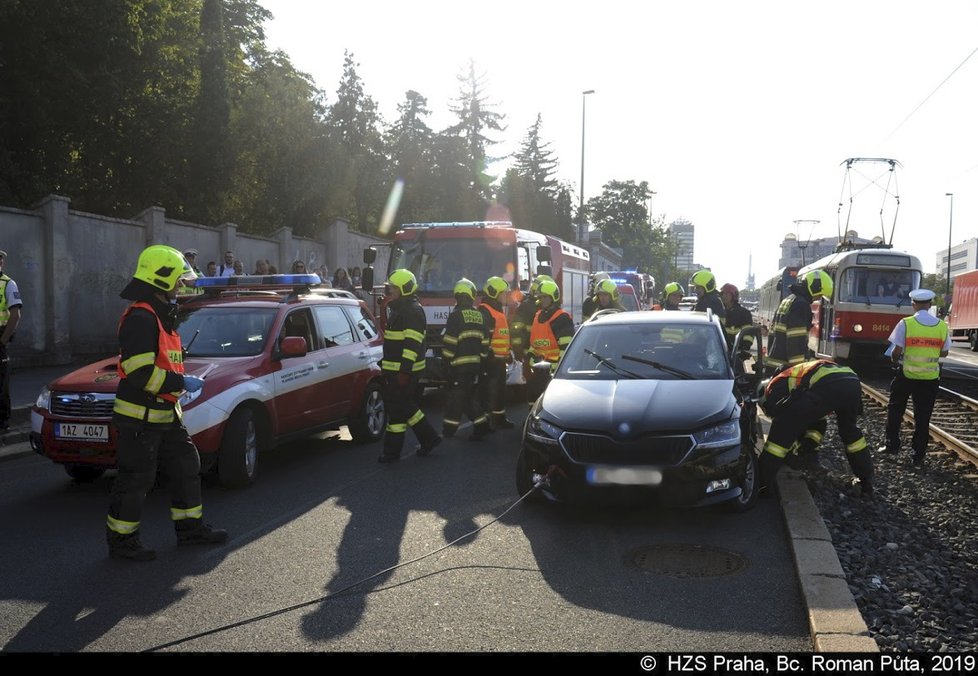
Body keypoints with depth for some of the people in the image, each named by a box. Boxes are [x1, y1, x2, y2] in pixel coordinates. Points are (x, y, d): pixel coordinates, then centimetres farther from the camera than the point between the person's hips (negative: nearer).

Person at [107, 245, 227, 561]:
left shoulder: (161, 315, 15)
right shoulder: (140, 318, -19)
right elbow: (140, 372, -27)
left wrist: (180, 382, 18)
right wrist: (182, 383, -20)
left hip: (164, 414, 10)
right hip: (140, 416, -10)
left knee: (186, 466, 15)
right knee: (136, 479, 0)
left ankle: (189, 526, 26)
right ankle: (121, 540, 15)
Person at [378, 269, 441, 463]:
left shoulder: (413, 311, -16)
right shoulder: (399, 309, 17)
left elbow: (412, 344, -22)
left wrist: (405, 370, -25)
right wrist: (385, 364, 26)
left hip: (404, 371, -10)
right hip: (395, 369, 10)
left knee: (398, 410, -4)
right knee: (407, 407, 16)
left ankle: (392, 451, 4)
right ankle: (429, 438, 25)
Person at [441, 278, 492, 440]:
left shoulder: (456, 315, -10)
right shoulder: (481, 316, 10)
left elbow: (450, 341, -13)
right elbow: (485, 341, 12)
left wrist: (446, 359, -5)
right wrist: (482, 359, 17)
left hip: (460, 363, -6)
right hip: (476, 363, 6)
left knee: (456, 395, 0)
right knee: (471, 394, 17)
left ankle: (449, 429, 5)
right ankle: (482, 423, 13)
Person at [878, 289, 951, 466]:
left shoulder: (905, 323, -11)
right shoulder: (942, 326, -2)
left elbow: (897, 351, -12)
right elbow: (944, 352, 5)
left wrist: (894, 360, 9)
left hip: (906, 375, -2)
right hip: (930, 378, 2)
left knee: (895, 410, 18)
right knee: (923, 418, 9)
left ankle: (892, 445, 21)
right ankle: (919, 456, 12)